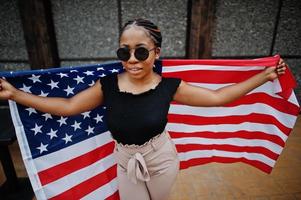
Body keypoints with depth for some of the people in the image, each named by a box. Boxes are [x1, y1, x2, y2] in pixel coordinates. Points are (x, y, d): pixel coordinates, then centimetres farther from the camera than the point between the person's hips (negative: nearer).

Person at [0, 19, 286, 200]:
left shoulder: (168, 86, -19)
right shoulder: (108, 86, -16)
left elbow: (216, 97, -12)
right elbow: (67, 106, -9)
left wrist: (265, 76, -9)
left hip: (161, 158, 0)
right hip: (126, 162, 1)